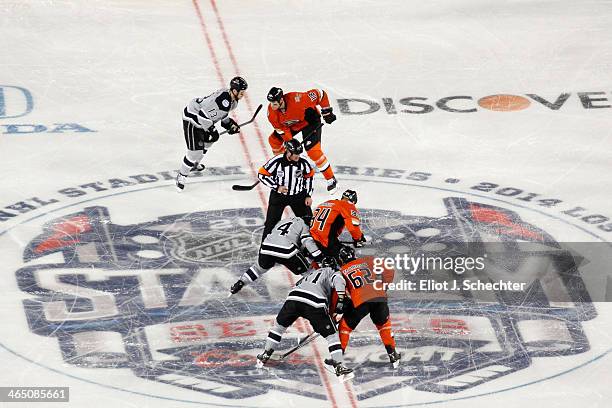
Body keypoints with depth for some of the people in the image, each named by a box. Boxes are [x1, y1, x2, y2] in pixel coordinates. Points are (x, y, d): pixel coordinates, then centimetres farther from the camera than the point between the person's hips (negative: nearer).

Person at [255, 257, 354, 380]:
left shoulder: (312, 272, 40)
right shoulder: (333, 273, 22)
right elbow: (339, 281, -1)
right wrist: (340, 301, -8)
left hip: (294, 296, 5)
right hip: (314, 302, -5)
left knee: (279, 324, 28)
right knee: (331, 334, 4)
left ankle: (265, 356, 30)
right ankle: (339, 367, -7)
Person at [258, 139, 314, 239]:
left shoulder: (303, 163, -13)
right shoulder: (277, 161, -23)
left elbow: (309, 177, 5)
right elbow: (262, 175, -14)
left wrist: (308, 195, 3)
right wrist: (277, 187, -19)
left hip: (298, 196, 2)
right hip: (278, 196, -2)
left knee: (308, 220, 4)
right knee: (271, 222, -1)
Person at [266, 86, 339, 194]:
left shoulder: (297, 99, -40)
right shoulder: (271, 111, -23)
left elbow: (320, 94, -28)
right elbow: (282, 129, -14)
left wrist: (327, 111, -21)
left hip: (310, 120, -6)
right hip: (292, 124, 6)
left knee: (313, 150, -17)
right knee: (274, 140, 3)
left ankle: (331, 180, -7)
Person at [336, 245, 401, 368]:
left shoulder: (342, 271, 18)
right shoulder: (368, 261, 21)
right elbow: (388, 270, 18)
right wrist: (384, 286, 28)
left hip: (360, 302, -2)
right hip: (380, 298, 2)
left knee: (345, 326, 18)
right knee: (384, 324, 26)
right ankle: (393, 355, 24)